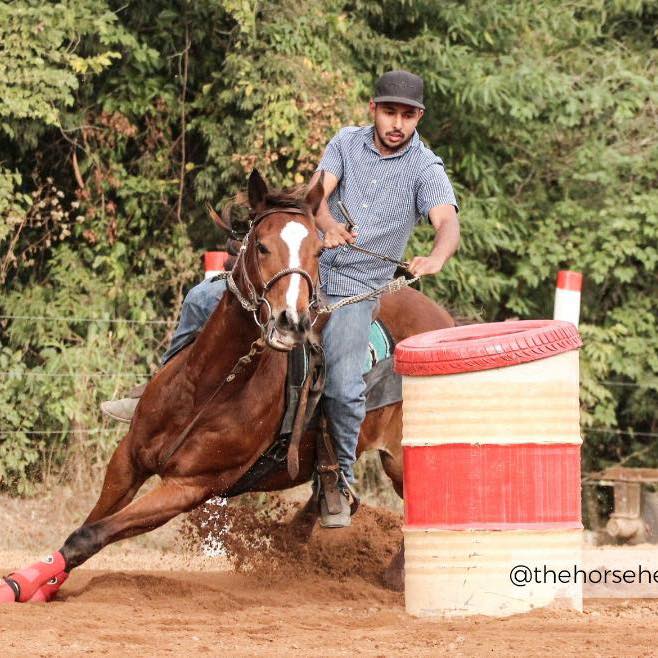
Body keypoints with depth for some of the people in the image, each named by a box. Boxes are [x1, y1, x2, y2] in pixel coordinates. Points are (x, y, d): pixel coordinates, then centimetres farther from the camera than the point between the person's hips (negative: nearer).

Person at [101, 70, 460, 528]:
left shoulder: (426, 169, -9)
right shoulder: (347, 143, 2)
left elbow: (449, 223, -25)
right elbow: (317, 192, -12)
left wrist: (436, 259, -49)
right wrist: (328, 224, -37)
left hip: (357, 290, -4)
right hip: (310, 267, 4)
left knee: (344, 387, -25)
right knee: (204, 300, -5)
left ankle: (340, 483, -2)